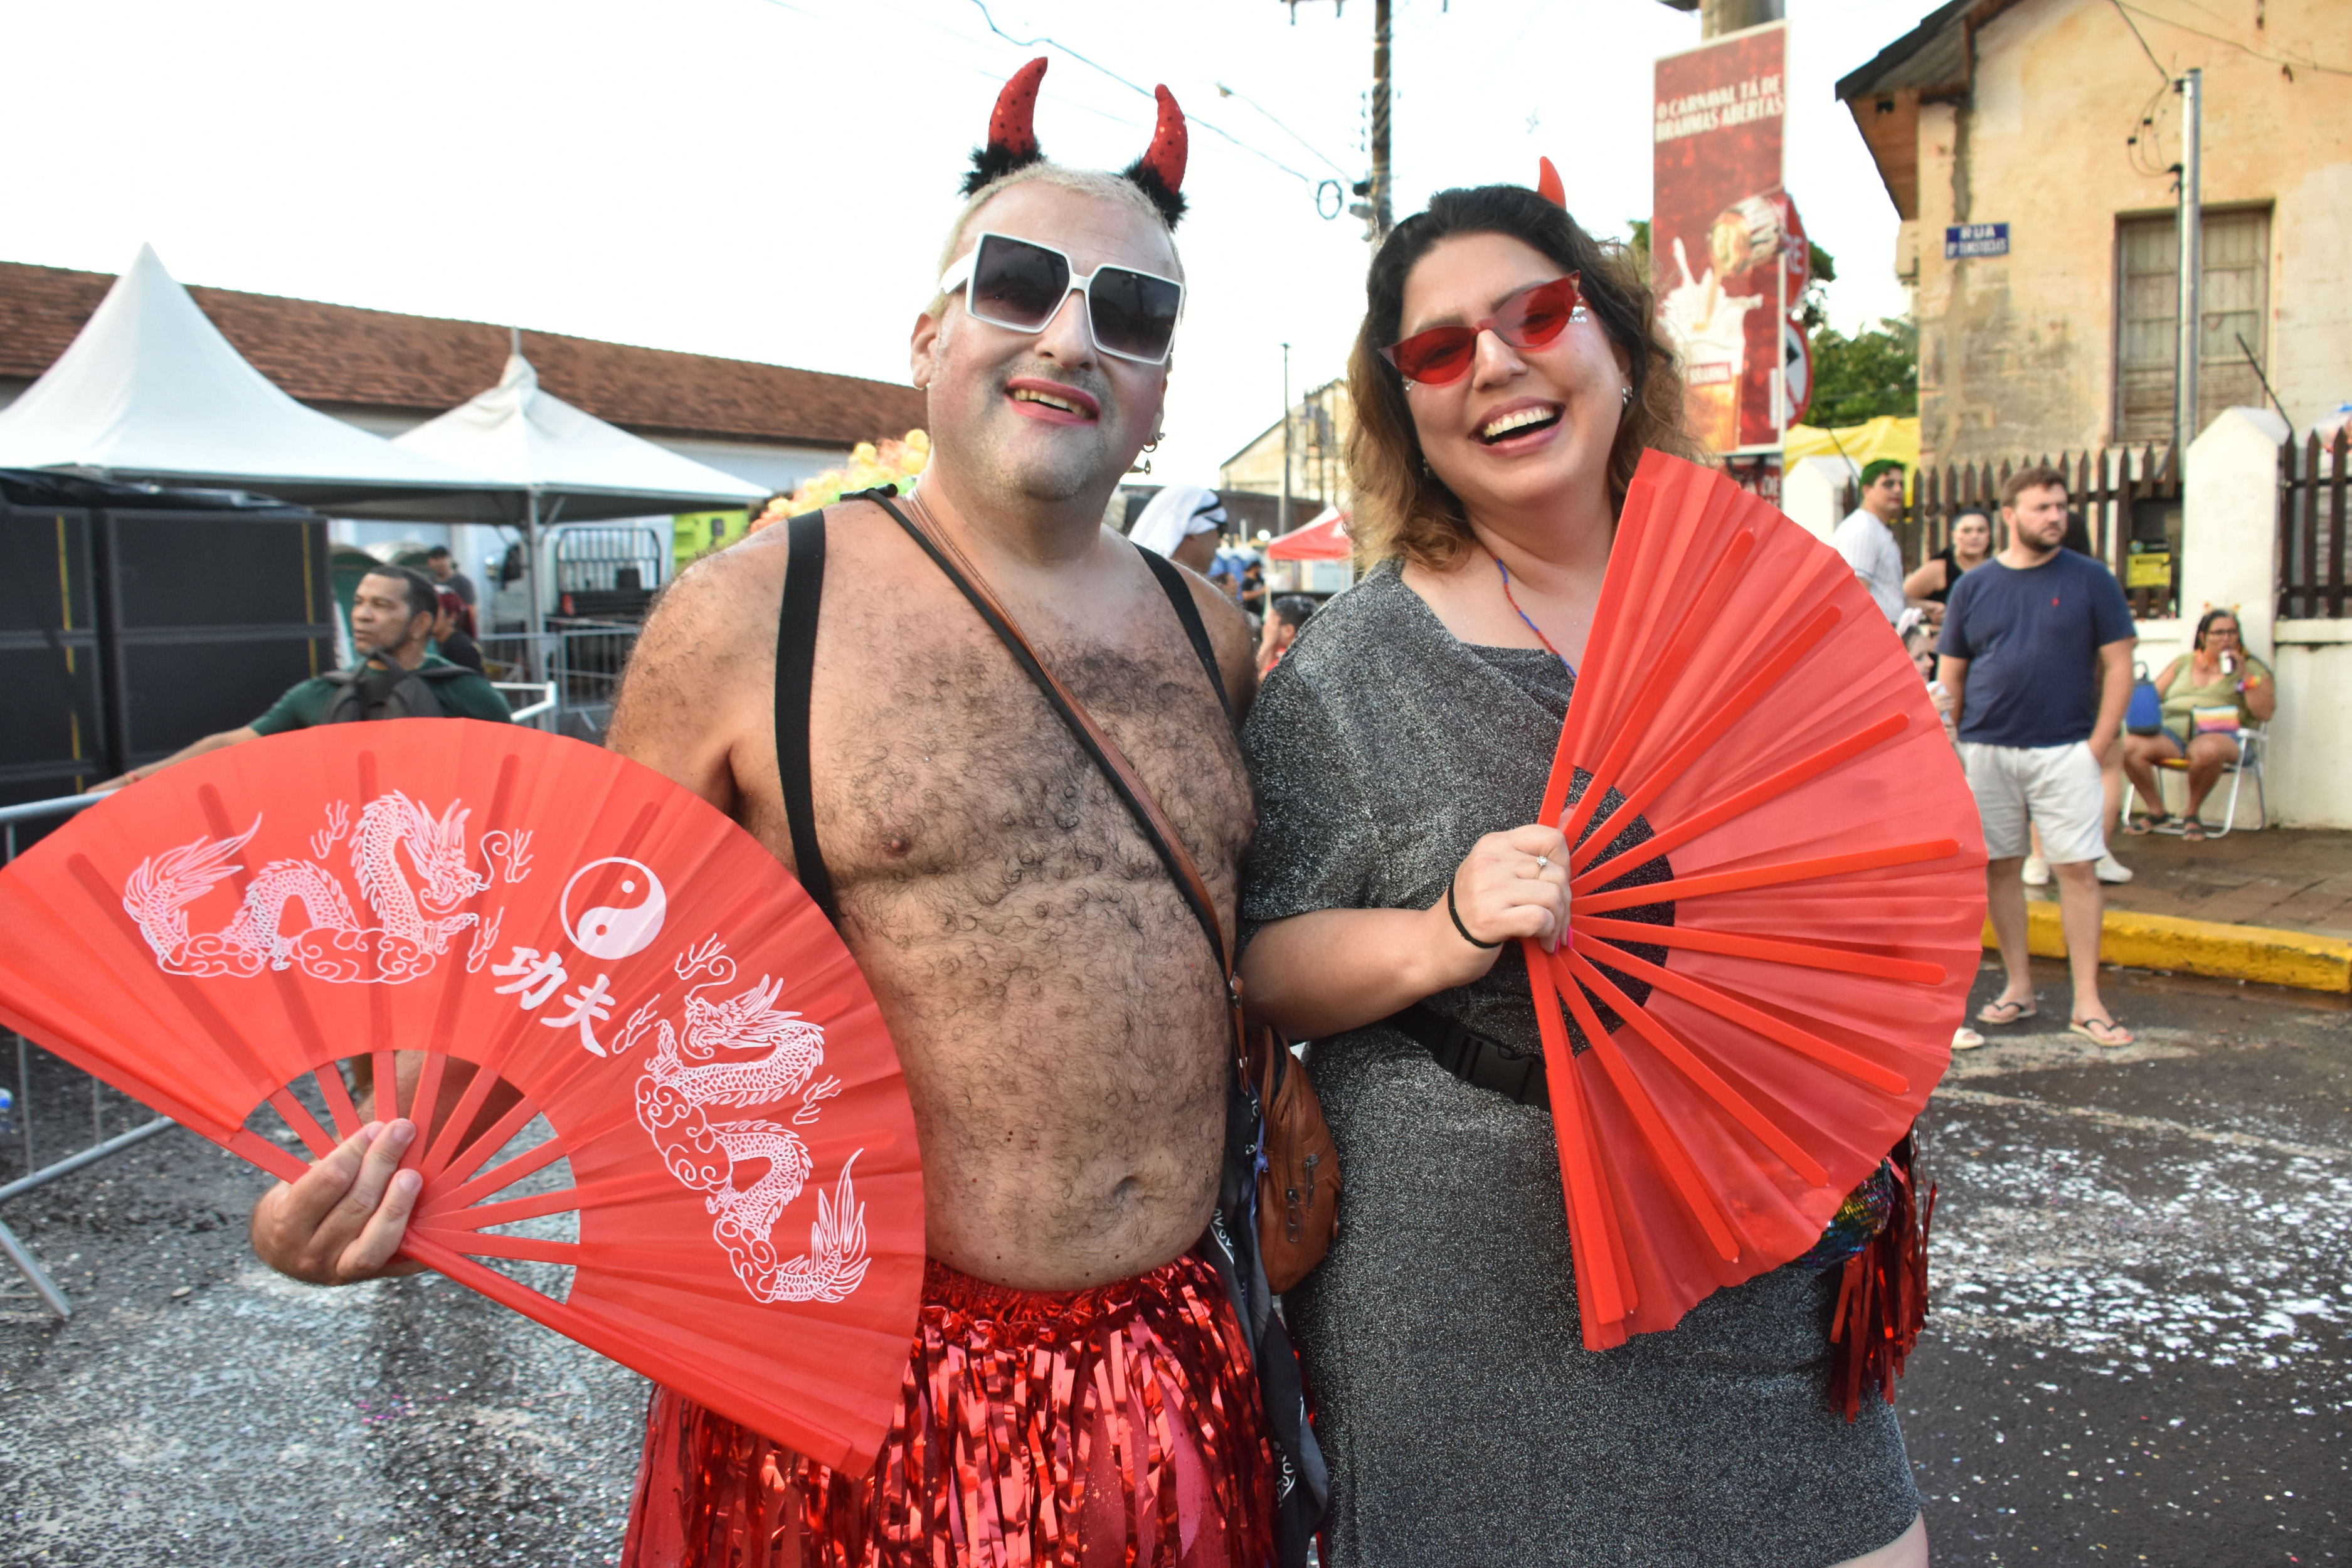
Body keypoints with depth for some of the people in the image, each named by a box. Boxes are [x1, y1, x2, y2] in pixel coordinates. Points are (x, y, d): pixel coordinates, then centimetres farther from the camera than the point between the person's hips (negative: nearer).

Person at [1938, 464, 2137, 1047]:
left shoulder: (2090, 579, 2)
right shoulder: (1974, 586, 6)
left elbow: (2119, 664, 2)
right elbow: (1950, 675, 10)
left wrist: (2099, 742, -5)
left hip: (2065, 750, -2)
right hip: (1987, 751, 2)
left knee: (2077, 869, -3)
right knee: (2000, 867, 7)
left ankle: (2087, 1003, 3)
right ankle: (2019, 987, 19)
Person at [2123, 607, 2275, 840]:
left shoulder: (2251, 668, 14)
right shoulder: (2183, 663, 24)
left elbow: (2265, 713, 1)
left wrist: (2245, 676, -6)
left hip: (2219, 735, -3)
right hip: (2173, 731, 3)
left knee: (2207, 751, -42)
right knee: (2129, 746, -27)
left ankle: (2192, 815, -15)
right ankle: (2157, 812, -7)